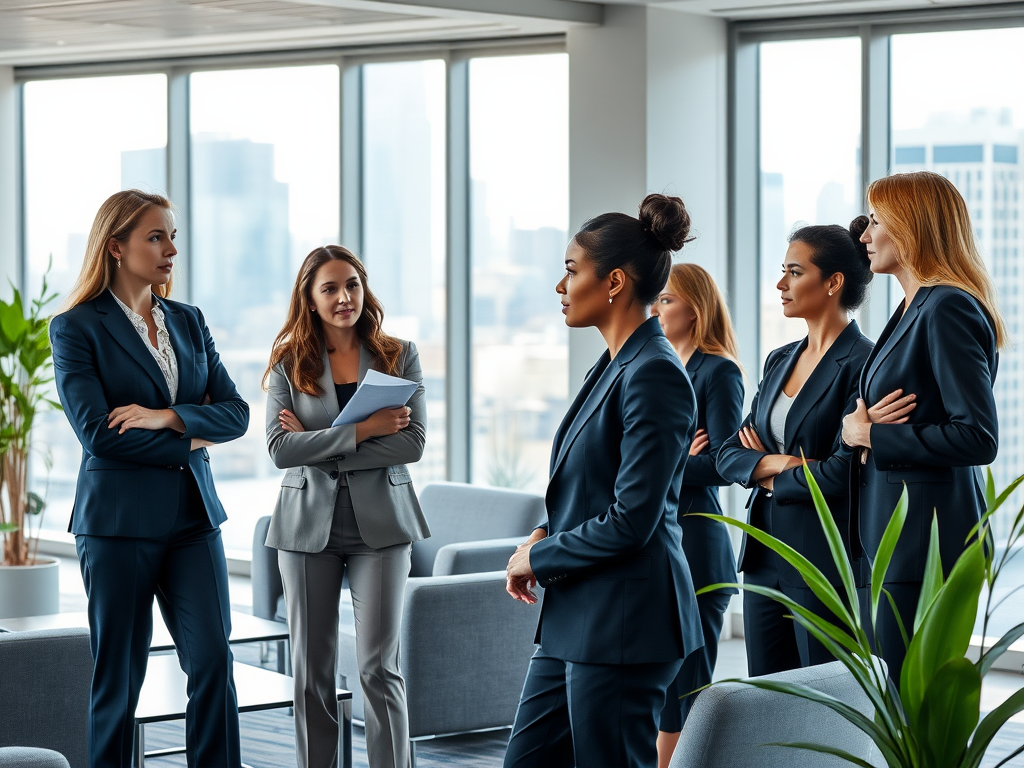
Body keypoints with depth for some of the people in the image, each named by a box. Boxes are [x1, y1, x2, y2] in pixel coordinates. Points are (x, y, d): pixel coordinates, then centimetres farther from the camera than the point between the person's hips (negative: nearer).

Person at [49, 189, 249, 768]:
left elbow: (235, 412, 5)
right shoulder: (77, 327, -3)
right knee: (118, 678, 2)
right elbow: (97, 433, -12)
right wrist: (188, 443, -7)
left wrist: (166, 417, -12)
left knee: (214, 664, -5)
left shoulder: (188, 322, 13)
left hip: (194, 514, 4)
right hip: (120, 519, -4)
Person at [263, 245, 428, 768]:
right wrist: (363, 430, -17)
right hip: (308, 524, 1)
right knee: (311, 670, 4)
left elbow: (412, 443, -7)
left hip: (379, 523, -1)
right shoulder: (288, 363, 4)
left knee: (378, 667, -5)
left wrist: (319, 446, -11)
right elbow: (280, 449, -8)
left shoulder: (398, 356, 4)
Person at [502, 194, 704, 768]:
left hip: (623, 620, -10)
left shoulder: (654, 374, -17)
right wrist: (547, 534, 5)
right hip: (576, 616, 10)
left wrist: (539, 557, -7)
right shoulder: (615, 365, 13)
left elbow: (631, 521, -20)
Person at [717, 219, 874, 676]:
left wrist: (774, 480, -3)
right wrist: (777, 461, -10)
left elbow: (843, 471, -18)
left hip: (826, 557, -8)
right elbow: (729, 455, 10)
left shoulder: (862, 363, -11)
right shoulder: (780, 361, 14)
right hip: (765, 553, 8)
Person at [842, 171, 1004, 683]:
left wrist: (872, 436, -12)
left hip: (926, 537, -10)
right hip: (892, 536, 10)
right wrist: (859, 430, 2)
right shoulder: (913, 309, 17)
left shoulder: (949, 310, -14)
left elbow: (978, 438, -21)